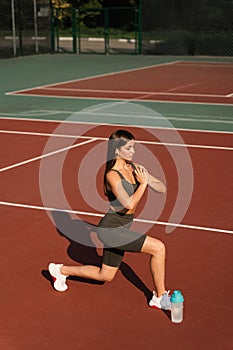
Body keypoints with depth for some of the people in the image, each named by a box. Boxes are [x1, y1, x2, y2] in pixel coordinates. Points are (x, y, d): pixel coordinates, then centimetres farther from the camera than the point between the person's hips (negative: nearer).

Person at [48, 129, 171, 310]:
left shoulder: (134, 167, 3)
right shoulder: (112, 175, -20)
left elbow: (162, 188, 2)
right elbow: (130, 204, -30)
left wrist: (147, 177, -16)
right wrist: (143, 183, -22)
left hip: (121, 228, 9)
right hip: (111, 229, -9)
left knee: (106, 275, 23)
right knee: (158, 247, -19)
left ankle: (61, 270, 39)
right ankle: (160, 297, -3)